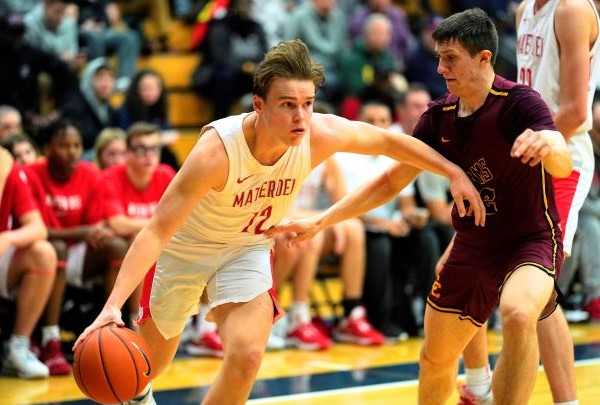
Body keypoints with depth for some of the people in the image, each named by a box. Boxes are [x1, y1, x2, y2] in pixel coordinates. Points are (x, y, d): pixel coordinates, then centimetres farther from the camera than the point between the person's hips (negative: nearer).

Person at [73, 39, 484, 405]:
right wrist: (113, 305, -49)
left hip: (248, 248, 3)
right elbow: (156, 231, -39)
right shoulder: (217, 150, -39)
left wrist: (455, 173, -2)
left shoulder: (320, 135, -26)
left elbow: (389, 141, -6)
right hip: (184, 246, -3)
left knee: (246, 355, -19)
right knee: (153, 359, 16)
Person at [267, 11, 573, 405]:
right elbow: (391, 181, 6)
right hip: (472, 246, 6)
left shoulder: (518, 102, -20)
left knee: (518, 315, -37)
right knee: (435, 357, 13)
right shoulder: (440, 116, -2)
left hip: (531, 240, -6)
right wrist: (319, 222, 0)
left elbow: (564, 166, -36)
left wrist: (549, 144, -60)